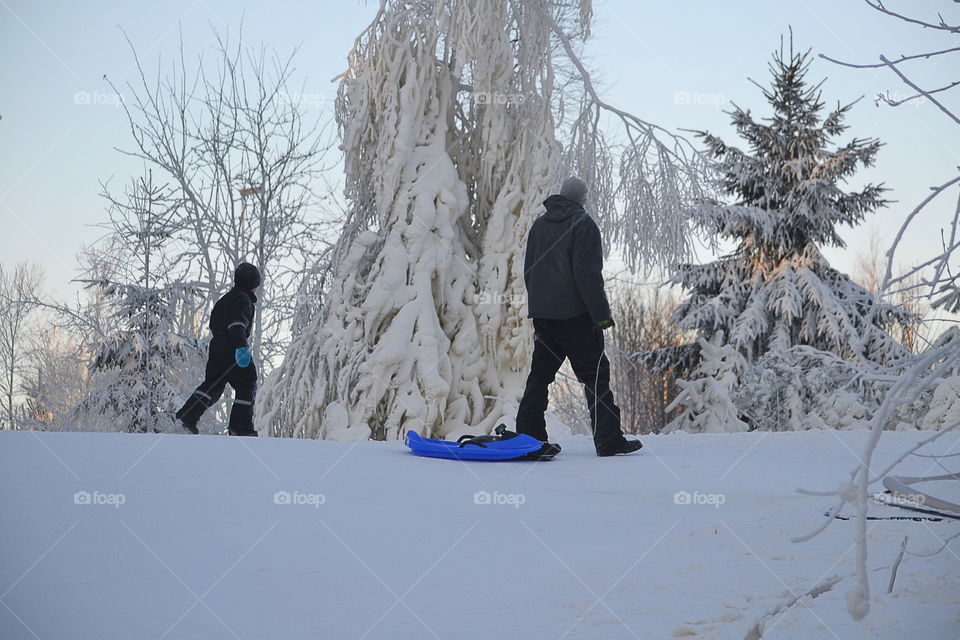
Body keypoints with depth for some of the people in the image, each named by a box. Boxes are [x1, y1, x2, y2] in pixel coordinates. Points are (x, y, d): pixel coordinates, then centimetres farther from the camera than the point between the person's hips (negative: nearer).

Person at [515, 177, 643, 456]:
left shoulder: (539, 225, 15)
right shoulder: (583, 224, -7)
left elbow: (528, 271, 20)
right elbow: (588, 274, -15)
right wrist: (601, 314, -13)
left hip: (541, 314, 7)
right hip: (574, 315, -7)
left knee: (540, 373, 12)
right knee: (595, 374, -4)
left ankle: (528, 436, 9)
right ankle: (609, 441, -7)